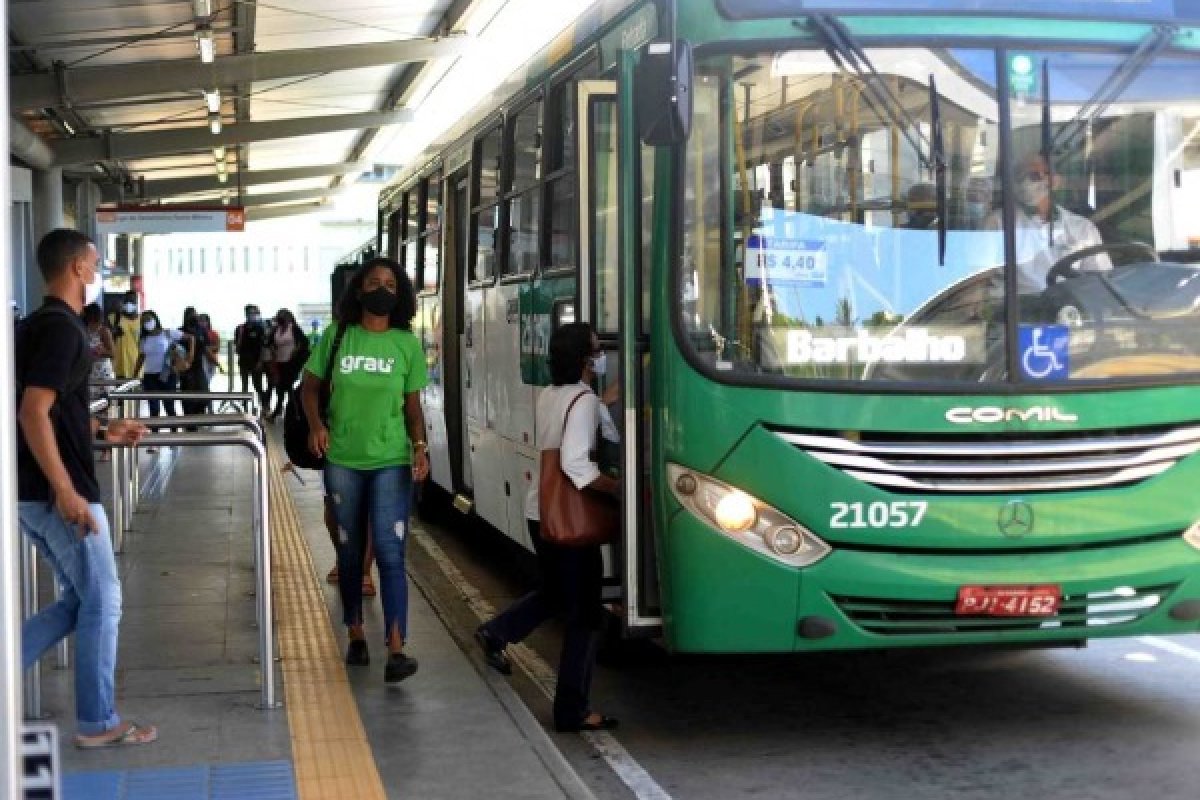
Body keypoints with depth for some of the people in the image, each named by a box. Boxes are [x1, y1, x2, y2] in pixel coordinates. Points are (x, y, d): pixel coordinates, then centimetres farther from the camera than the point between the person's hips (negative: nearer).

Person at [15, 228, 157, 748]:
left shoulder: (38, 324, 14)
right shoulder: (61, 327, -16)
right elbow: (33, 414, -24)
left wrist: (103, 430, 22)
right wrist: (66, 492, -25)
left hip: (33, 492, 10)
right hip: (57, 492, -9)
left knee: (79, 600, 17)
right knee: (103, 601, 3)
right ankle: (97, 723, 12)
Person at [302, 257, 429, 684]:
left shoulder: (407, 344, -1)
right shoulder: (336, 336, 0)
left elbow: (413, 406, 4)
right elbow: (309, 386, 8)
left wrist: (420, 446, -12)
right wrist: (315, 424, -10)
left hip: (391, 461, -1)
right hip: (342, 460, 2)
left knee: (390, 552, -9)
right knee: (350, 551, 13)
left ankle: (396, 651, -14)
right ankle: (356, 635, 27)